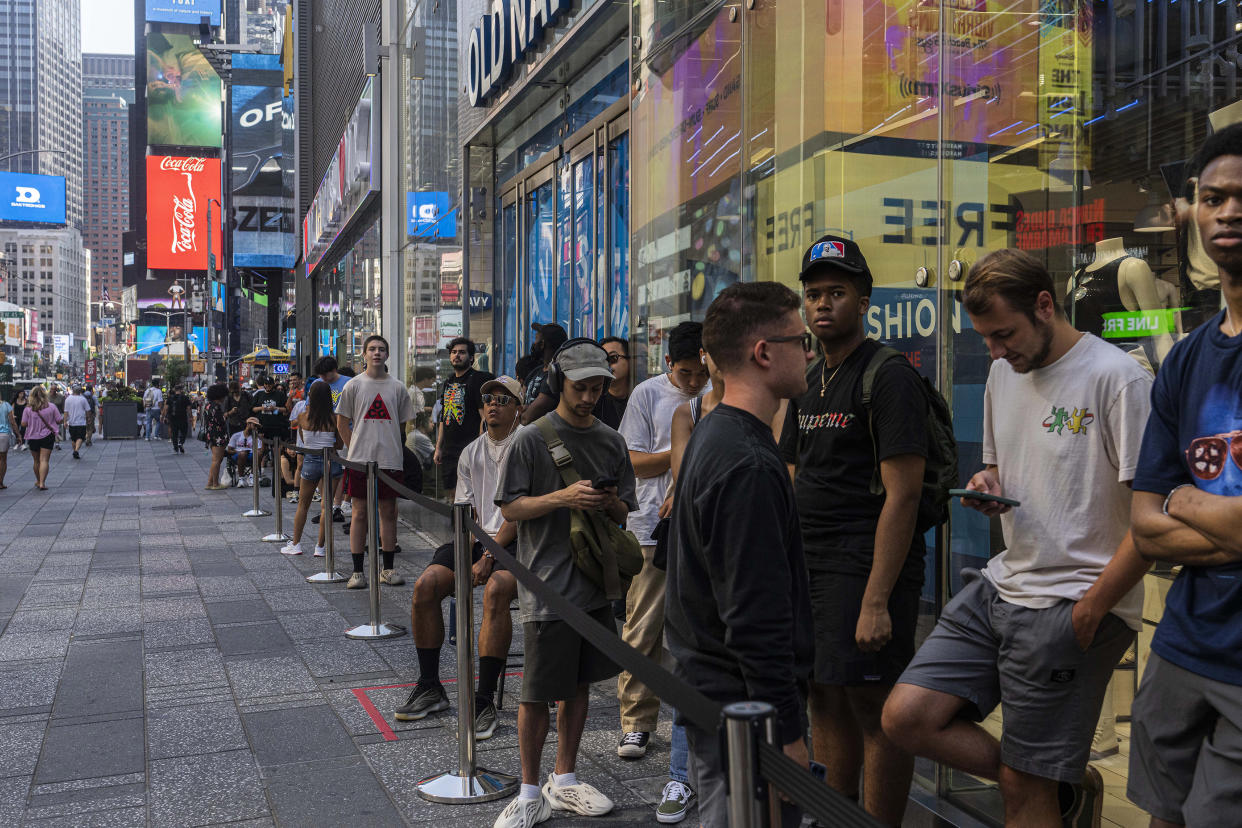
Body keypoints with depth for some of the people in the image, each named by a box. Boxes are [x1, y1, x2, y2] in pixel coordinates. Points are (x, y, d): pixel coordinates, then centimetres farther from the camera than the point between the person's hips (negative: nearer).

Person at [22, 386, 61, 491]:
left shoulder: (28, 409, -8)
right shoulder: (51, 407, -8)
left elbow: (23, 424, -5)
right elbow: (59, 421, -3)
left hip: (33, 437, 1)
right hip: (47, 436, -1)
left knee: (36, 461, 16)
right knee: (44, 460, -3)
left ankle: (38, 482, 30)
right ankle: (42, 483, -13)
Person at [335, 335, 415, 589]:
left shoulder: (397, 387, 7)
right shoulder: (354, 385, 3)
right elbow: (342, 423, 7)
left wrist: (391, 448, 9)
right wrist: (355, 449, 2)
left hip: (390, 460, 2)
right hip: (360, 460, -2)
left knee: (388, 512, 6)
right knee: (360, 513, 0)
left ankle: (388, 569, 15)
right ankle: (357, 571, 6)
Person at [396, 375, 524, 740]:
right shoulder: (472, 452, 16)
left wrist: (490, 555, -18)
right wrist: (466, 556, -6)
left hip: (515, 540, -6)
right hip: (478, 539, 6)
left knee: (496, 589, -35)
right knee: (425, 585, -16)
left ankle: (485, 700, -28)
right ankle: (429, 688, -1)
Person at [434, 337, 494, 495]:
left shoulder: (477, 379, -6)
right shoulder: (448, 383, 17)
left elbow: (485, 417, -12)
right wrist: (438, 448, 17)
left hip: (469, 452, -8)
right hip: (448, 451, 8)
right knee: (450, 494, 9)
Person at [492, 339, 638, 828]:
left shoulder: (612, 442, 9)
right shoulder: (532, 439, -5)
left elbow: (624, 513, 13)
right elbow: (511, 508, -7)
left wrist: (610, 502, -10)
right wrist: (564, 498, -20)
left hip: (595, 582, 5)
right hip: (547, 585, -5)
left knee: (579, 683, 14)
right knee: (537, 692, 1)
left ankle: (564, 781, 30)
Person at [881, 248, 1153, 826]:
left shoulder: (1117, 378, -12)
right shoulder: (1004, 373, 12)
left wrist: (1090, 608, -15)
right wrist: (987, 487, 1)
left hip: (1076, 606, -7)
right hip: (1002, 584, 8)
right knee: (905, 718, 0)